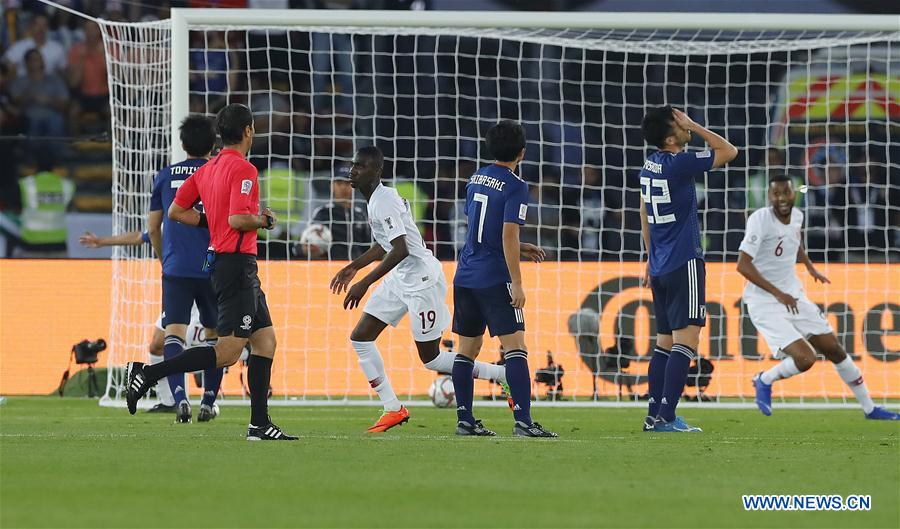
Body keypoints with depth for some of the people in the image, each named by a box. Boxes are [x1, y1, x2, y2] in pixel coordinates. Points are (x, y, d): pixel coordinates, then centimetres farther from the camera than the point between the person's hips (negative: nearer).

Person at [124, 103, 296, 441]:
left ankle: (260, 423, 7)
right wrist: (264, 220, -5)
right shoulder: (243, 169, -14)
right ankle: (148, 374, -14)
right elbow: (238, 219, -24)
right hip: (237, 264, -10)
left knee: (266, 340, 10)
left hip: (220, 259, 10)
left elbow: (176, 211, 14)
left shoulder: (207, 169, 12)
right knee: (227, 352, -11)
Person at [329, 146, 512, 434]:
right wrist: (353, 267, 28)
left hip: (422, 280, -10)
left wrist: (365, 283, -28)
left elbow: (400, 250, -29)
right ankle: (393, 409, 9)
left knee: (431, 360, -3)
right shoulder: (379, 197, 10)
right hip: (400, 280, 10)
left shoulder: (383, 202, -21)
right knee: (360, 337, 4)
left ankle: (504, 375, 10)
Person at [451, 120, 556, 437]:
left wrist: (521, 249, 25)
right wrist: (517, 284, -15)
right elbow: (509, 236, -18)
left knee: (468, 348, 12)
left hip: (465, 277, 8)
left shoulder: (476, 179, 13)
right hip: (495, 278, -8)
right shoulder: (515, 187, -11)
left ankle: (464, 419, 12)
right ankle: (523, 420, -18)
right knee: (515, 347, -9)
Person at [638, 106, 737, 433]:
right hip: (684, 263, -9)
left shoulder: (650, 166, 11)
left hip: (660, 266, 9)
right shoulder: (679, 164, -15)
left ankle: (654, 416, 13)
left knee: (665, 342, 13)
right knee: (686, 340, -11)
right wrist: (695, 127, -3)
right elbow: (729, 152, -6)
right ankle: (666, 417, -18)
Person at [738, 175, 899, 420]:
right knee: (804, 359, -21)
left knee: (834, 350, 10)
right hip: (764, 303, -7)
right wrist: (778, 294, -27)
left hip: (794, 296, 7)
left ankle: (869, 408, 25)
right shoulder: (760, 220, -21)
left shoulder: (796, 216, 2)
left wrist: (810, 267, 22)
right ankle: (764, 381, 9)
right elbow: (743, 265, -25)